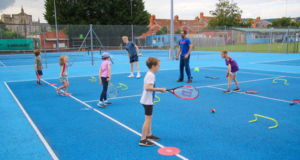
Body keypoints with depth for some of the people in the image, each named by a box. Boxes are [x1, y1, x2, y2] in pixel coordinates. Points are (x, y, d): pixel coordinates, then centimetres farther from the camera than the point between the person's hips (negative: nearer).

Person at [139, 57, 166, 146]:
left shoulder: (149, 74, 11)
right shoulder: (151, 75, -20)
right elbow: (147, 88, -32)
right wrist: (159, 89, -27)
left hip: (148, 101, 10)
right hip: (147, 101, -10)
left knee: (149, 118, 21)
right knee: (147, 120, -5)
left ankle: (149, 135, 35)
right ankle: (143, 140, 1)